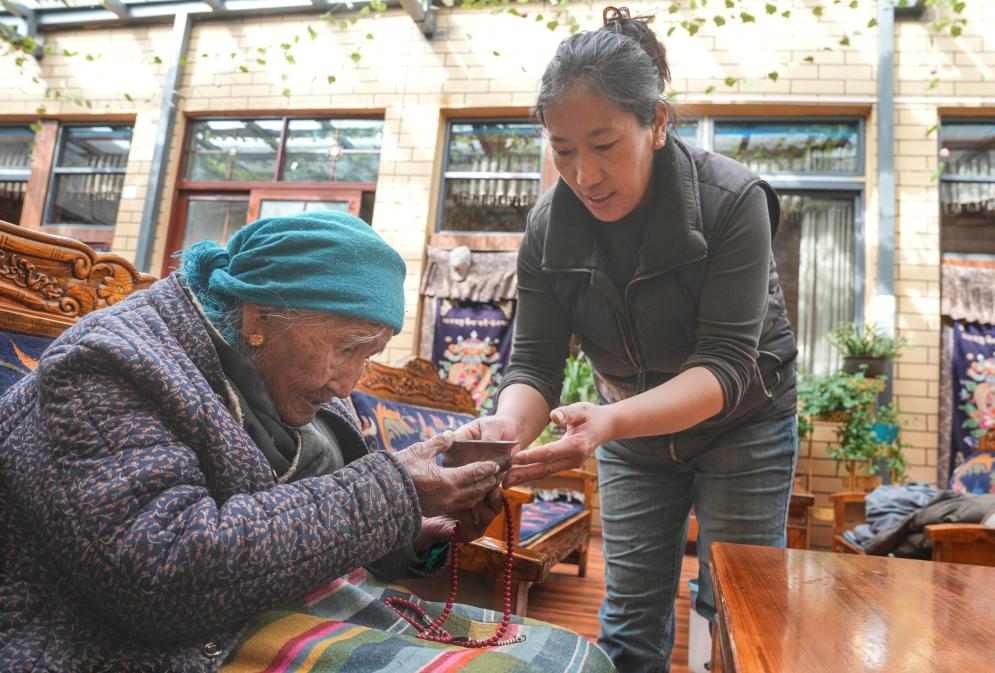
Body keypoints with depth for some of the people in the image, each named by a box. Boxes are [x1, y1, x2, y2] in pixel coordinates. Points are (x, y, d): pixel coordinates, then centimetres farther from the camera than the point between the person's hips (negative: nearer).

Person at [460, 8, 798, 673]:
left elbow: (724, 365, -31)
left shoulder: (731, 199, -25)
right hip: (633, 431, 3)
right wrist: (509, 424, -38)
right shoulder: (550, 224, -15)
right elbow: (535, 361, -15)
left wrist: (612, 420, -47)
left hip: (741, 426, -2)